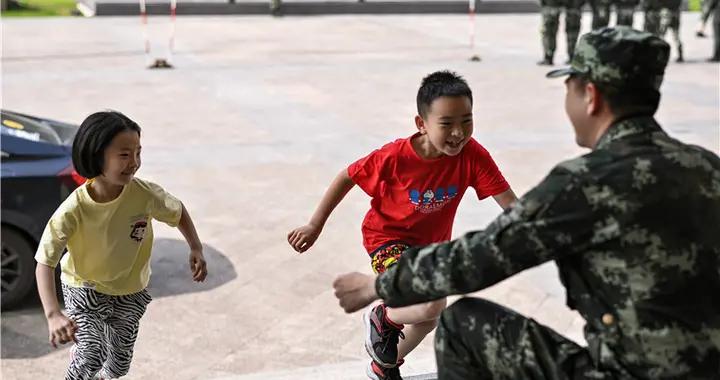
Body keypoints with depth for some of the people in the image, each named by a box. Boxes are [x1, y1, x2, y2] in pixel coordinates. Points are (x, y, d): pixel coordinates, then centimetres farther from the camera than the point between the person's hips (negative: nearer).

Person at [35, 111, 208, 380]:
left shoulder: (145, 194, -24)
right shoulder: (73, 210, -30)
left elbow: (178, 212, -3)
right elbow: (45, 263, -28)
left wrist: (196, 249, -17)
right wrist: (53, 315, -41)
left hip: (130, 290, 3)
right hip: (84, 287, -3)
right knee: (91, 357, -22)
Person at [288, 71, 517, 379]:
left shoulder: (473, 155, -25)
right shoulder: (395, 157, -30)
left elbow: (508, 202, -25)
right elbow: (347, 177, -15)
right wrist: (315, 226, -9)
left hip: (433, 243, 6)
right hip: (388, 238, -5)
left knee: (428, 320, 22)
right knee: (431, 305, -31)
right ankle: (382, 319, 3)